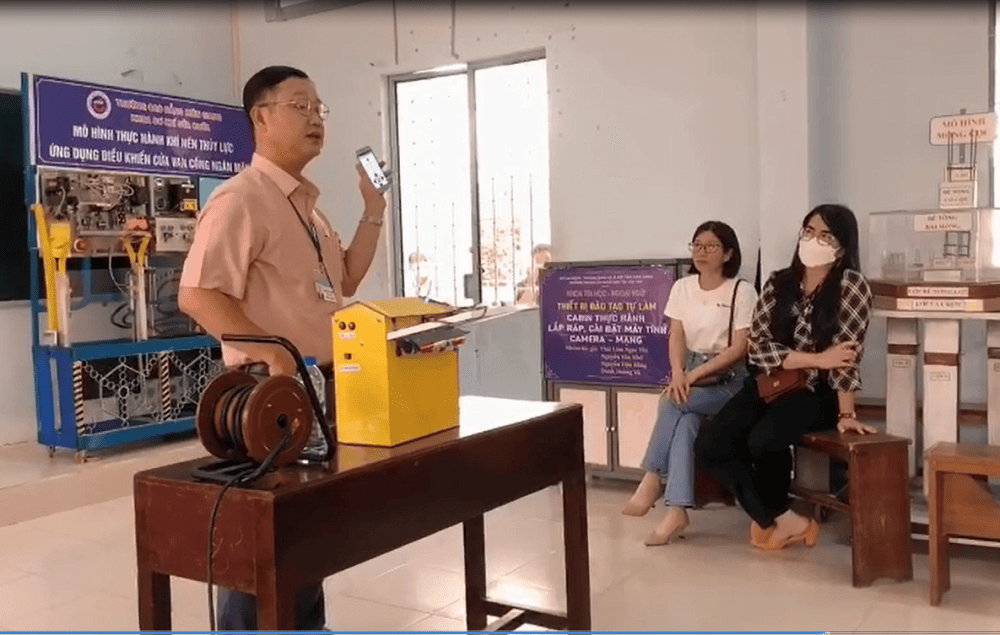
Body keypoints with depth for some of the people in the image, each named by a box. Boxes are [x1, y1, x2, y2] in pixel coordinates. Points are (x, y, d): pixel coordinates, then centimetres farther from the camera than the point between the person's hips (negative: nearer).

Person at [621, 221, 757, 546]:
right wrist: (678, 373, -20)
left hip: (728, 377, -3)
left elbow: (739, 349, -12)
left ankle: (652, 479, -21)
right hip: (689, 373, 4)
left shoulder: (742, 291, -7)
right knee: (685, 420, -28)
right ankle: (676, 510, -32)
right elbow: (676, 337, 1)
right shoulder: (682, 288, 8)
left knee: (674, 404, -30)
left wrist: (694, 375, -21)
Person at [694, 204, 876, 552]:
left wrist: (845, 413, -20)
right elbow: (758, 347, -8)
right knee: (709, 445, -15)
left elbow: (847, 356, -15)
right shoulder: (779, 283, 2)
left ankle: (770, 519, 0)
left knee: (763, 440, -33)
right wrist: (817, 358, -18)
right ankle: (782, 520, -2)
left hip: (817, 392, -5)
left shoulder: (851, 286, -10)